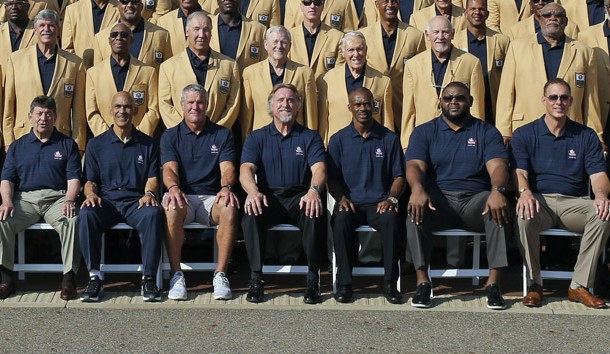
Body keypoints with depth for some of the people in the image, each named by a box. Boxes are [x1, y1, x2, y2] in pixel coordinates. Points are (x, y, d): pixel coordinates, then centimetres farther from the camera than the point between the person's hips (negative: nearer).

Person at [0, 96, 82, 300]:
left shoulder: (67, 144, 13)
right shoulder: (17, 146, 19)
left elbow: (73, 178, 4)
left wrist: (69, 200, -16)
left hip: (57, 198, -2)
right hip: (25, 199, 2)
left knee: (72, 221, -34)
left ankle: (69, 278, -28)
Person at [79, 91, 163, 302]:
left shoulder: (147, 144, 16)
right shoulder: (96, 145, 15)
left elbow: (152, 178, 10)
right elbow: (90, 180, 12)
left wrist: (149, 193, -14)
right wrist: (91, 194, -12)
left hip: (136, 201, 0)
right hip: (106, 200, 1)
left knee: (153, 214, -35)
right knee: (86, 214, -34)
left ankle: (148, 279, -29)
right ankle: (95, 277, -26)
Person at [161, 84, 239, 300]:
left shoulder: (222, 135, 14)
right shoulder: (170, 136, 13)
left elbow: (227, 168, 0)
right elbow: (169, 169, -2)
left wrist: (226, 187, -24)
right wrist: (173, 188, -26)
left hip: (211, 197, 1)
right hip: (182, 195, 0)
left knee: (229, 208, -34)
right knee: (172, 208, -37)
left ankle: (221, 274, -26)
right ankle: (176, 275, -27)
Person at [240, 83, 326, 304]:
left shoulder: (310, 137, 13)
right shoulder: (257, 138, 14)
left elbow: (319, 169, -5)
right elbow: (246, 169, -2)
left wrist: (313, 191, -29)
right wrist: (253, 192, -27)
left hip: (299, 197, 0)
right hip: (268, 197, 1)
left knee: (315, 213, -33)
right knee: (251, 214, -32)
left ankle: (313, 279, -23)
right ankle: (256, 278, -24)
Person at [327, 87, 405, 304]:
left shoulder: (389, 138, 11)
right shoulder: (338, 140, 11)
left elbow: (399, 176, 9)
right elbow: (332, 178, 7)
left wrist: (392, 198, -11)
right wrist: (341, 198, -13)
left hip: (379, 203, 0)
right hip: (350, 203, 0)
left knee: (391, 218, -34)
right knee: (341, 219, -34)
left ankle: (390, 283, -25)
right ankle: (344, 283, -25)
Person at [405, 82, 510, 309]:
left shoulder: (487, 132, 13)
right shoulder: (424, 132, 13)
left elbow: (497, 166, -3)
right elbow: (415, 165, -4)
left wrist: (497, 191, -27)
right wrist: (417, 189, -28)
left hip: (476, 198, 0)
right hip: (438, 198, 0)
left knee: (498, 209, -32)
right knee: (415, 210, -33)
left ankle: (493, 283, -28)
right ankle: (422, 281, -26)